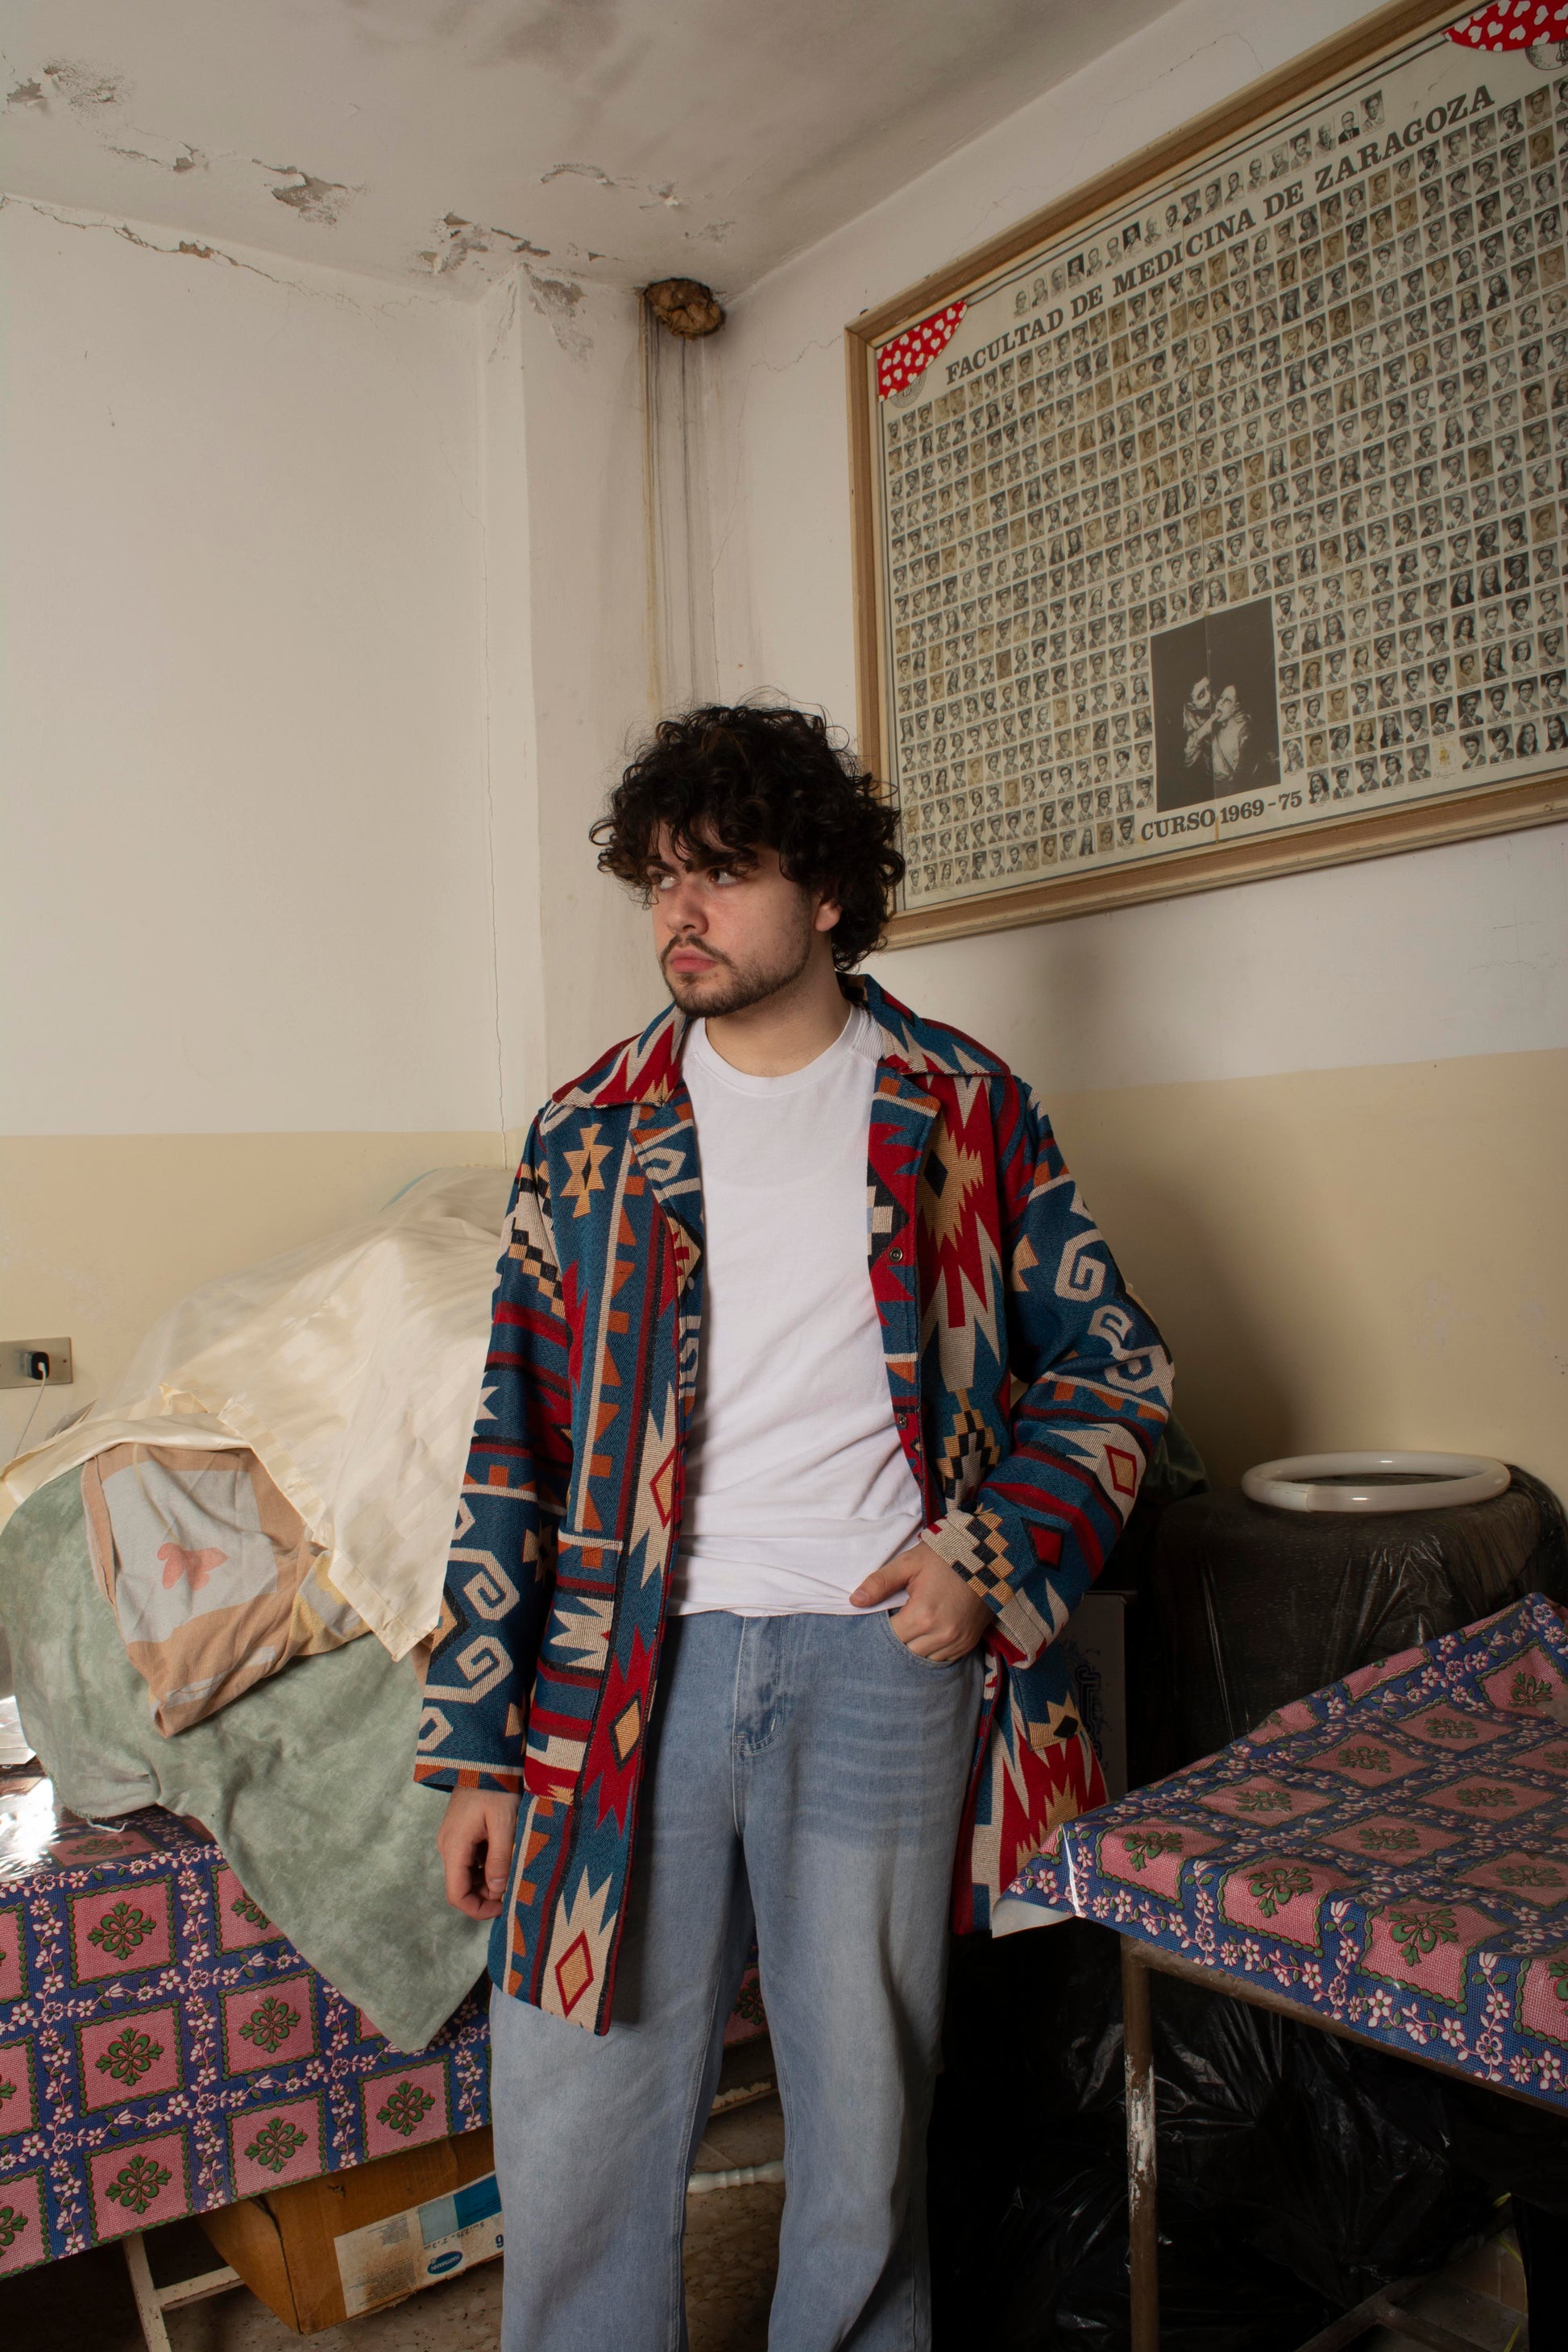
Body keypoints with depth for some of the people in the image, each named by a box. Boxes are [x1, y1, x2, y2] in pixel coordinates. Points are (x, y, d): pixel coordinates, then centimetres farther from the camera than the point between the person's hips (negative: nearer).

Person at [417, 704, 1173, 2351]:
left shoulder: (966, 1110, 4)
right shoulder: (588, 1135, 7)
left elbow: (1113, 1367, 8)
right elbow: (517, 1445, 6)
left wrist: (994, 1555, -7)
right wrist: (476, 1746, 3)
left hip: (880, 1657, -1)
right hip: (631, 1658, 1)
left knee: (865, 2125, 13)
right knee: (573, 2134, 7)